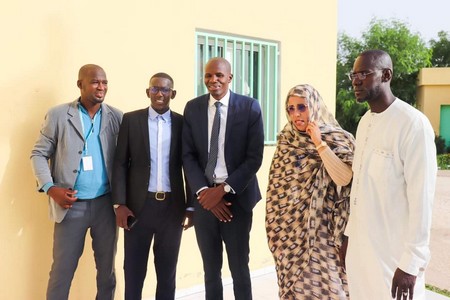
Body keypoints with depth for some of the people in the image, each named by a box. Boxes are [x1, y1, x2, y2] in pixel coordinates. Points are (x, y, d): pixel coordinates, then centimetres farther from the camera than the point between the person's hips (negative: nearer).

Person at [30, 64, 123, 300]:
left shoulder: (117, 117, 3)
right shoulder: (57, 115, -1)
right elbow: (38, 154, 2)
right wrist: (50, 188, -12)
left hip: (106, 203, 2)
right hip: (71, 205, -2)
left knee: (107, 267, 14)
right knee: (62, 269, 7)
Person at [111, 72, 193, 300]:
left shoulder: (182, 123, 4)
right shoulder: (131, 119, 2)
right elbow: (120, 163, 0)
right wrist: (119, 203, -7)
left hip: (172, 206, 1)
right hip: (139, 205, -1)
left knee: (167, 269, 12)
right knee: (134, 269, 10)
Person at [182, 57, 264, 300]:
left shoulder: (250, 107, -5)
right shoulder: (192, 108, 4)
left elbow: (254, 157, -8)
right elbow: (188, 155, 2)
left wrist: (223, 189, -14)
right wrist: (203, 191, -11)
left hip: (236, 197, -2)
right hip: (204, 198, 3)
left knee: (239, 268, 11)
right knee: (211, 270, 14)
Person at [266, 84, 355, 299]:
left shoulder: (337, 139, -7)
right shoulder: (285, 140, 4)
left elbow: (343, 179, -23)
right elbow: (276, 185, 9)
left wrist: (319, 144, -20)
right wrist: (275, 227, 9)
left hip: (320, 228, -3)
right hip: (289, 228, 4)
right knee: (293, 282, 11)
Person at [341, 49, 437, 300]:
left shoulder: (414, 124, -15)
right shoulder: (365, 121, 9)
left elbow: (421, 197, -17)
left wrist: (411, 263, -17)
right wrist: (350, 233, 13)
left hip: (394, 253, -7)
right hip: (361, 247, 7)